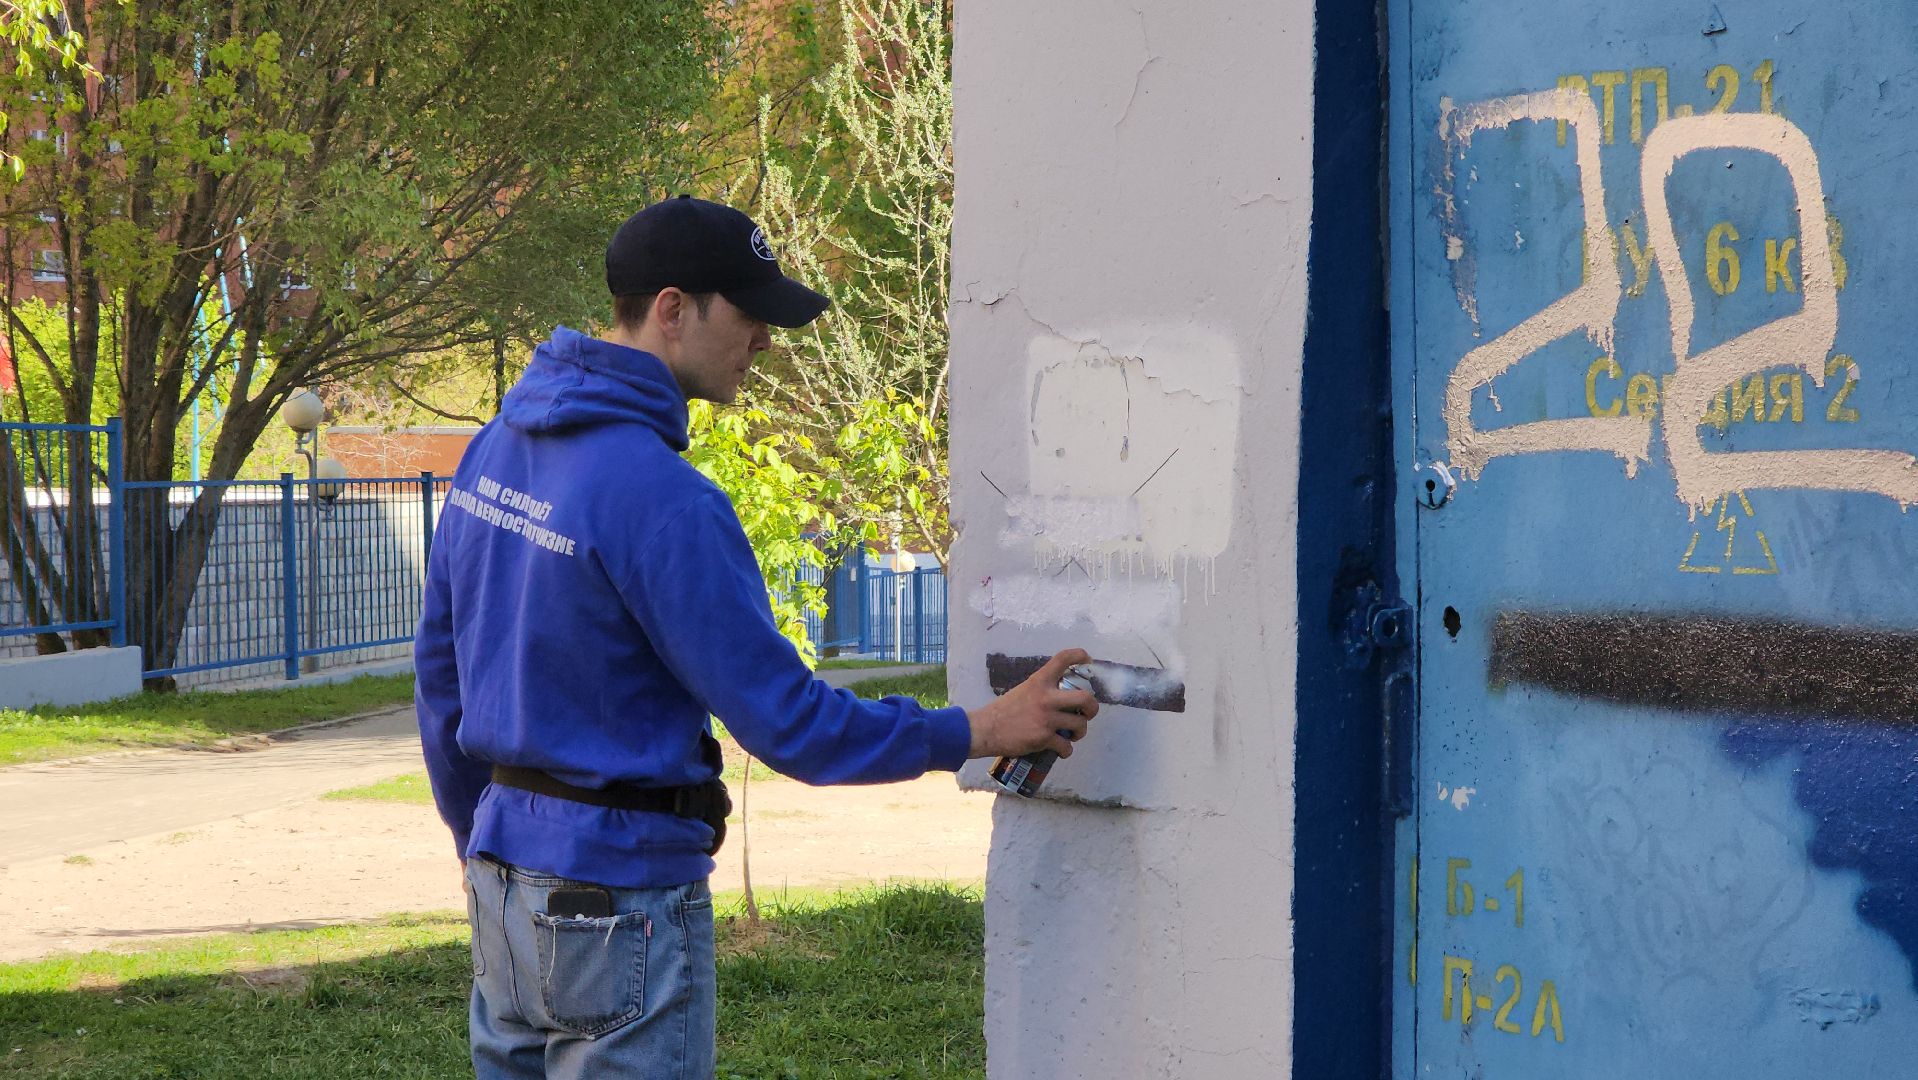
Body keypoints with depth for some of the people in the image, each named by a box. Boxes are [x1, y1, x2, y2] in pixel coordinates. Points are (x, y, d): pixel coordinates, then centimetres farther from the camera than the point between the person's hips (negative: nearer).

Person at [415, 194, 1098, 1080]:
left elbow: (439, 669, 15)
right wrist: (979, 732, -11)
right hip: (618, 897, -9)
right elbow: (784, 721, -19)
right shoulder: (659, 498, -22)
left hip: (503, 881, 9)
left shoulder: (495, 448, 6)